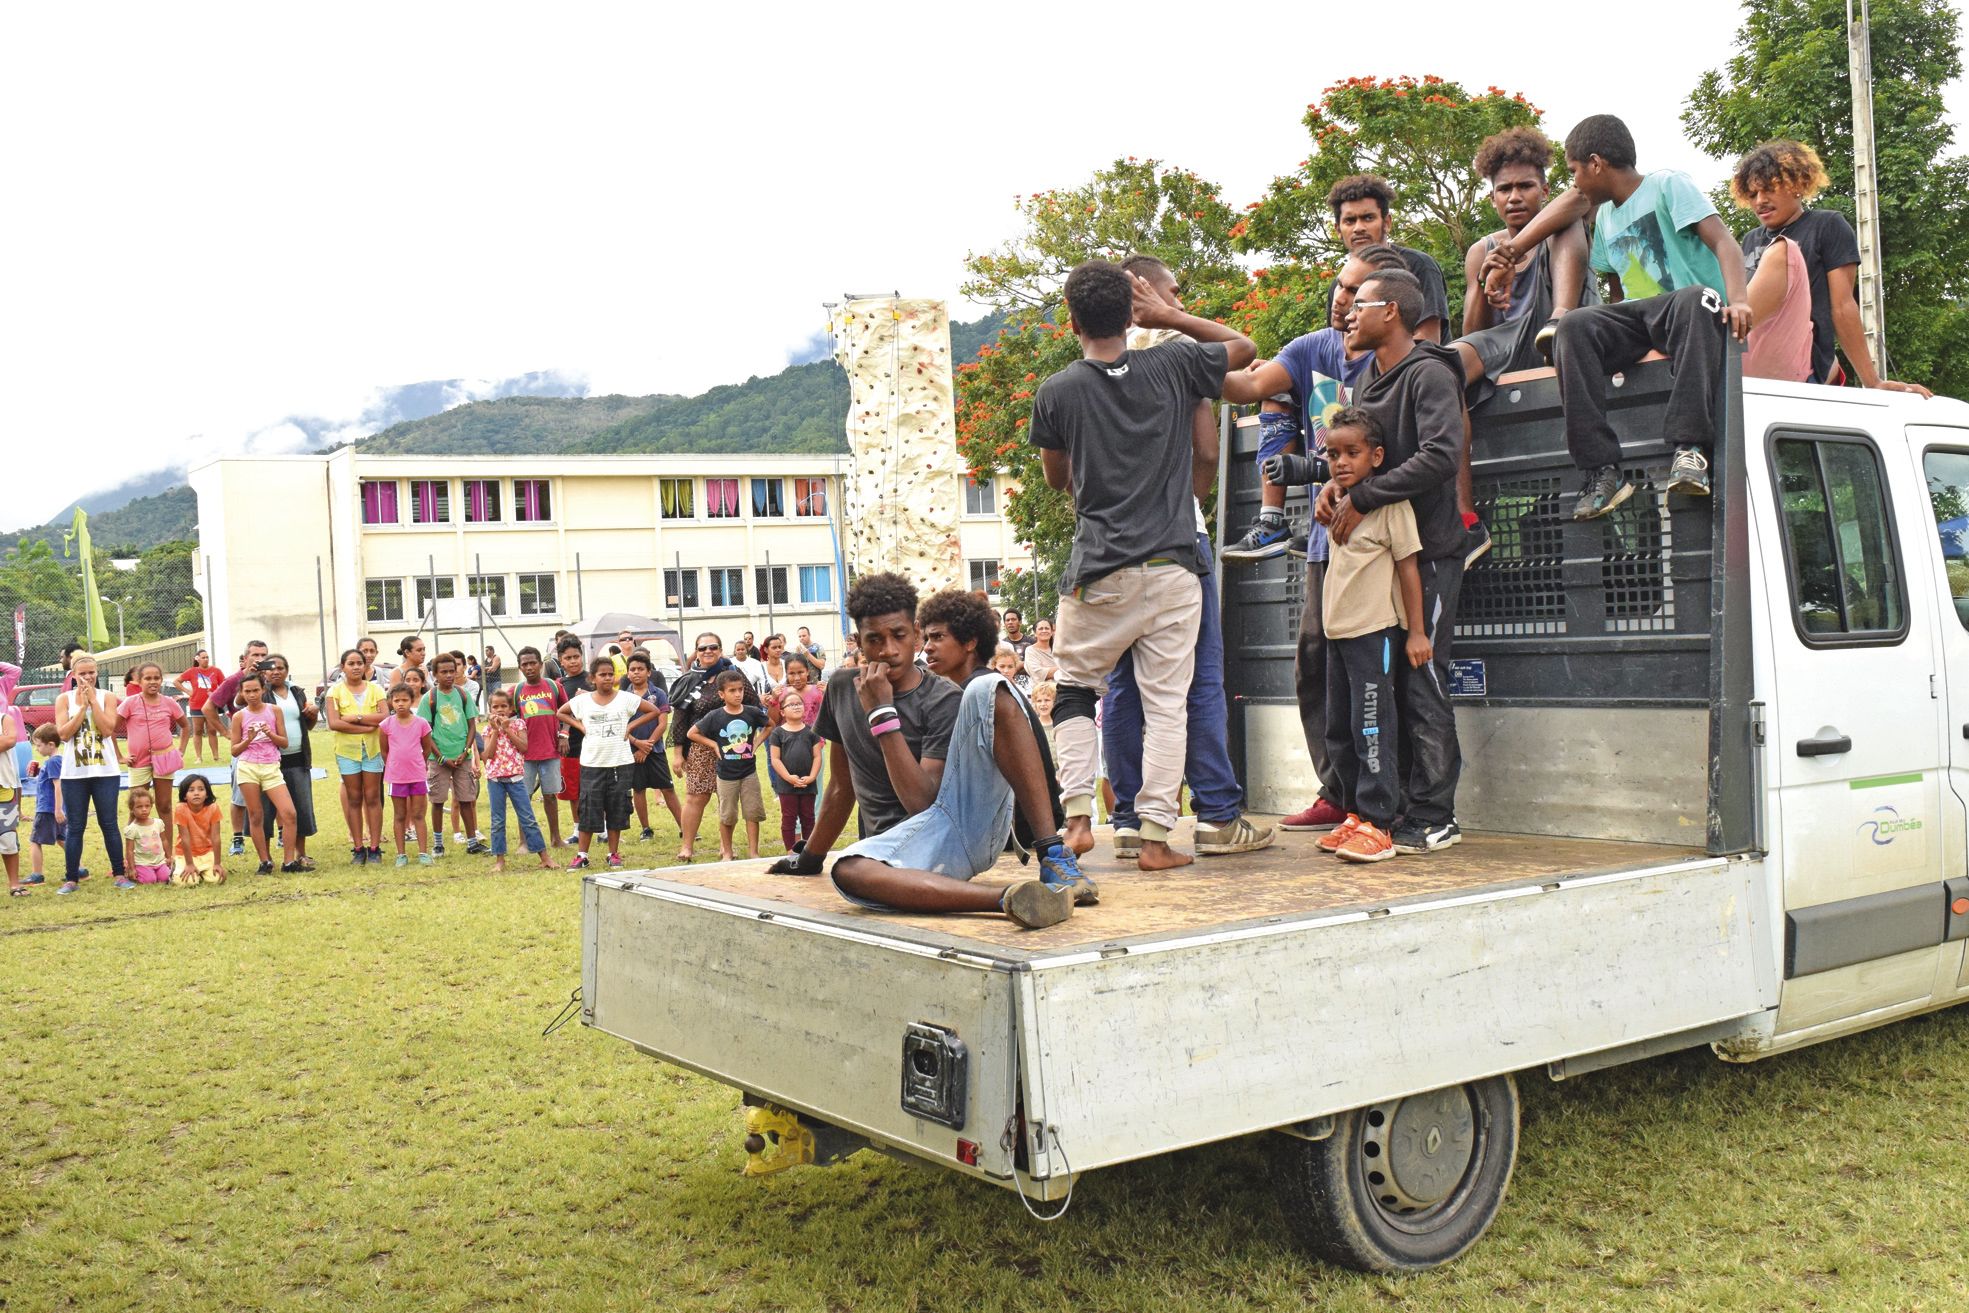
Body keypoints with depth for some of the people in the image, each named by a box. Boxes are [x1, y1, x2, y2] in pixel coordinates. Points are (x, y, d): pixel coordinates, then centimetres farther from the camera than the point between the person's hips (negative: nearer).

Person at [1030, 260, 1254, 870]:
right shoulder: (1173, 368, 1)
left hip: (1099, 572, -1)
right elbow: (1244, 347, 20)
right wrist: (1168, 315, 18)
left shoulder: (1056, 394, -1)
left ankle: (1077, 815, 3)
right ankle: (1156, 835, 2)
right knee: (1165, 703, 3)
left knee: (1075, 690, 15)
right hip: (1173, 563, 1)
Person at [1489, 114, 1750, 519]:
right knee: (1574, 327, -23)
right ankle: (1602, 470, -32)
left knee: (1695, 301, -40)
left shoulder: (1668, 185, 2)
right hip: (1637, 319, 6)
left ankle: (1690, 448, -48)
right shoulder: (1606, 216, 24)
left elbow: (1724, 242, -12)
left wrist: (1738, 299, -30)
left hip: (1688, 312, -6)